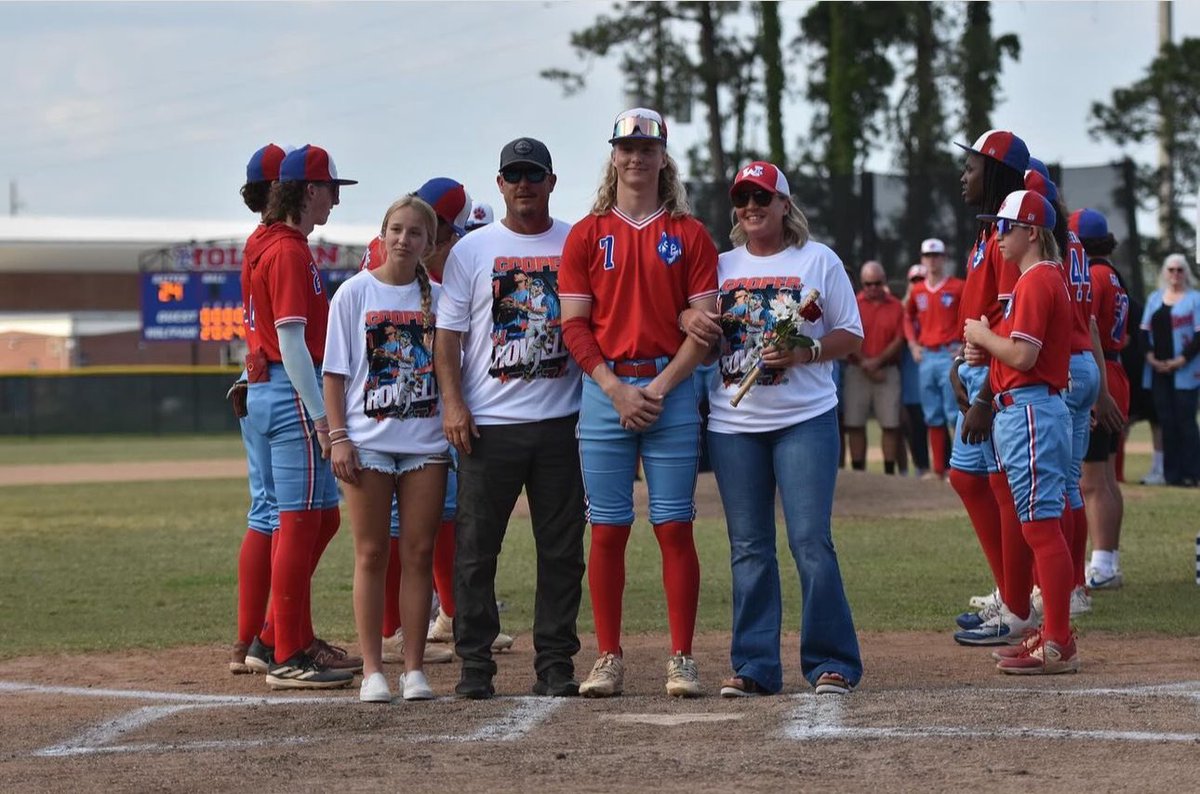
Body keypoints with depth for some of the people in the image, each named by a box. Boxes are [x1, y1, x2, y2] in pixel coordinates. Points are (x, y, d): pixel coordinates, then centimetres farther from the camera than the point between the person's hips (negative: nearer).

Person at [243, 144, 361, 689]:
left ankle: (292, 640, 21)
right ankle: (288, 659, -4)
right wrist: (321, 417, -21)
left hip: (270, 389, 10)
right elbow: (291, 339, -19)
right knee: (300, 521, -7)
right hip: (293, 395, -10)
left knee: (324, 517, 15)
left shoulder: (267, 244, 17)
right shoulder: (288, 251, -14)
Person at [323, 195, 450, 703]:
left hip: (427, 441, 2)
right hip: (368, 441, -2)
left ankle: (414, 668, 7)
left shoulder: (437, 297, 7)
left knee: (420, 552, 2)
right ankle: (372, 670, 3)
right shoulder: (355, 293, 1)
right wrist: (338, 437, -7)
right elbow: (335, 373, 1)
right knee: (371, 554, 0)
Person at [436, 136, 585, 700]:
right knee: (475, 548, -1)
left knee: (562, 550, 2)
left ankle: (555, 663, 9)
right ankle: (475, 664, 6)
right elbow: (448, 334, 4)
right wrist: (453, 403, -9)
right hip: (488, 422, -1)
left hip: (560, 420, 1)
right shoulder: (471, 250, 7)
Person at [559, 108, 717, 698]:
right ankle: (608, 659, 6)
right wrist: (616, 390, -8)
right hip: (605, 390, 1)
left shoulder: (690, 235, 6)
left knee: (674, 527, -2)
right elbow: (574, 323, 4)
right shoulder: (586, 235, 9)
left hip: (671, 389, -1)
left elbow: (703, 326, 1)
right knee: (607, 530, 1)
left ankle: (681, 660, 1)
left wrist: (659, 388, -10)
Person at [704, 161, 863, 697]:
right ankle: (754, 667, 8)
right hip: (732, 425, 3)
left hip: (805, 419, -3)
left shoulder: (819, 261, 5)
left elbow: (852, 336, 3)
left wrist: (803, 353, -13)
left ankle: (832, 663, -4)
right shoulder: (721, 267, 13)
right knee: (748, 548, 4)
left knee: (811, 541, -10)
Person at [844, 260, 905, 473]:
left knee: (890, 423, -2)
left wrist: (877, 362, -10)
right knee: (855, 423, -1)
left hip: (888, 370, 0)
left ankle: (890, 471, 3)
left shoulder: (896, 306, 6)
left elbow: (899, 340, 0)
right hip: (857, 371, 0)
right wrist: (865, 364, -10)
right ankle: (858, 470, 4)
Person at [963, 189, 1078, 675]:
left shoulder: (1036, 282, -14)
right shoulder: (1048, 278, 19)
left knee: (1040, 524, -11)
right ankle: (1053, 634, 18)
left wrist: (982, 335, -6)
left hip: (1029, 411, -11)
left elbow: (1022, 355, -21)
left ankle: (1059, 645, -12)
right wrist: (986, 353, 9)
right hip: (1022, 410, 11)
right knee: (1041, 525, 13)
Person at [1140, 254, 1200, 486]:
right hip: (1158, 369, 4)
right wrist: (1150, 356, -2)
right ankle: (1171, 473, 6)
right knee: (1166, 421, 3)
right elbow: (1145, 330, 13)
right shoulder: (1154, 298, 16)